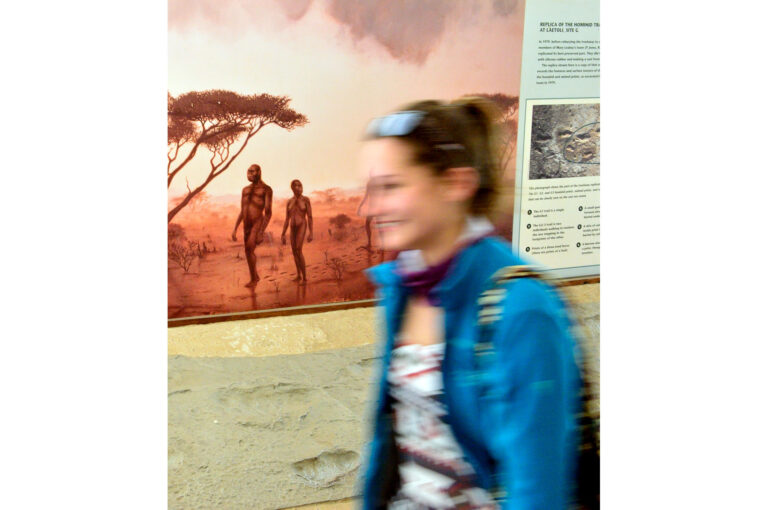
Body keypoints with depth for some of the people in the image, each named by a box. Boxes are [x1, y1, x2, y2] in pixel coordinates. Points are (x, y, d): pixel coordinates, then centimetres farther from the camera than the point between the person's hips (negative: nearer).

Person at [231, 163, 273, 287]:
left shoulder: (266, 189, -4)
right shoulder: (245, 189, 15)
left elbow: (268, 213, -9)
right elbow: (242, 212, 18)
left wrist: (261, 232, -18)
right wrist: (235, 229, 10)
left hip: (258, 223, -7)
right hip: (247, 225, 7)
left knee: (249, 249, -23)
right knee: (249, 253, 13)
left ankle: (253, 278, -11)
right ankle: (255, 276, 34)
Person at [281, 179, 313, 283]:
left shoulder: (306, 200, -6)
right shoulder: (289, 202, 7)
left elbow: (310, 217, -7)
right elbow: (287, 220, 9)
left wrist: (311, 233, -13)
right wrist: (283, 235, 5)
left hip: (302, 226, -6)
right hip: (293, 228, 6)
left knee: (298, 251, -20)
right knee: (294, 252, 12)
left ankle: (304, 277, -14)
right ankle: (298, 275, 32)